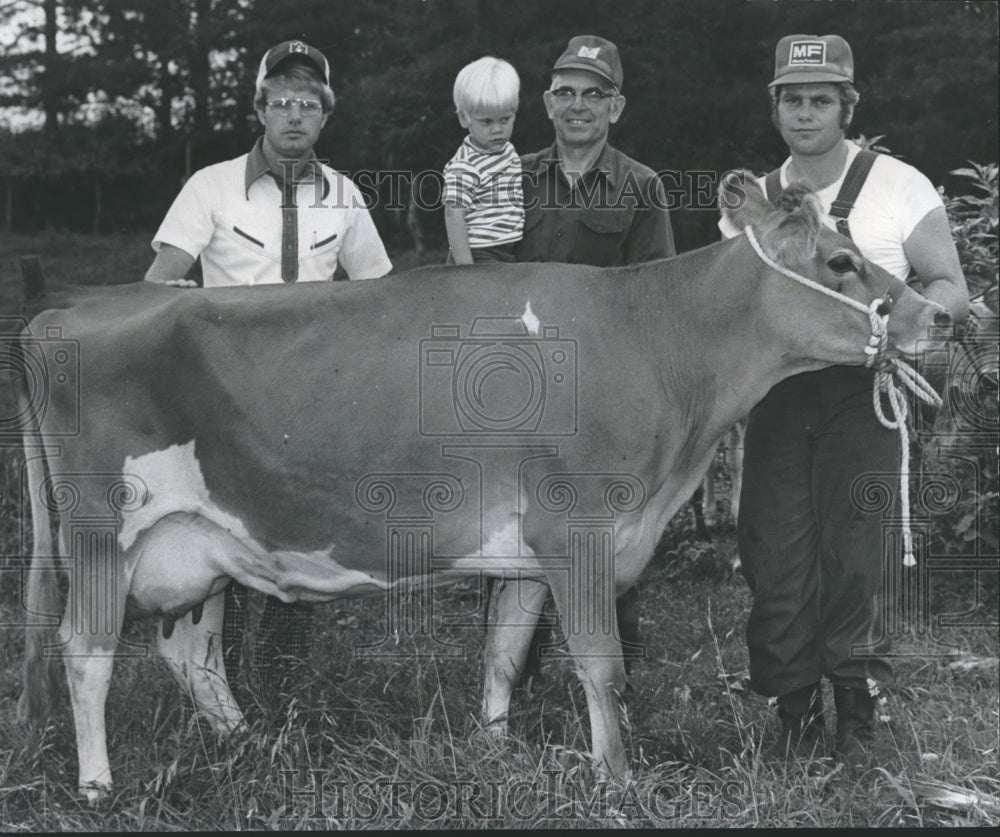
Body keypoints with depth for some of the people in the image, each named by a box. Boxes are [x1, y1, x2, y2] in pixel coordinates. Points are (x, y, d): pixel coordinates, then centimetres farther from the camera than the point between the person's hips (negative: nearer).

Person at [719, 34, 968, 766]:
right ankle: (796, 714, 14)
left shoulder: (899, 187, 0)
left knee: (854, 556, -4)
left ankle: (858, 718, 10)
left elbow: (952, 291, 0)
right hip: (777, 396, 4)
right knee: (776, 559, 1)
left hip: (861, 396, -3)